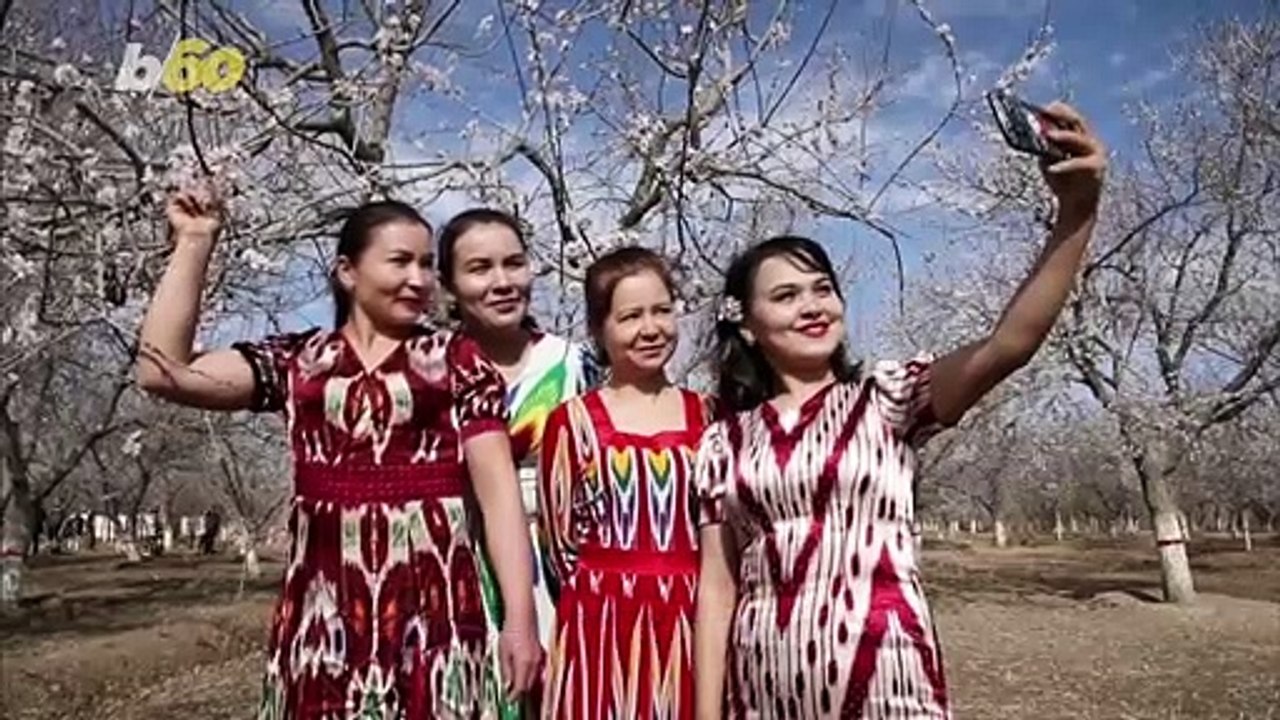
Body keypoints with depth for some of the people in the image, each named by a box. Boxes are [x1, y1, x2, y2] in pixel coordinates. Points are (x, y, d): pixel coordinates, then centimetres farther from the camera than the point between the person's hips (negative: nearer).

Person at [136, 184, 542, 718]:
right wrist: (194, 241, 4)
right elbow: (161, 372, 1)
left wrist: (521, 617, -8)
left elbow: (498, 490, -1)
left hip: (433, 603, -2)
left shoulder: (458, 361, 4)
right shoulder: (295, 361, 11)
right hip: (322, 606, 2)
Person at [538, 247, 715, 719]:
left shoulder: (705, 416, 7)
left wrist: (676, 593, 1)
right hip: (605, 627, -2)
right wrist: (611, 597, 2)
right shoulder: (572, 421, -2)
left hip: (689, 624, 3)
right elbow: (562, 542, 1)